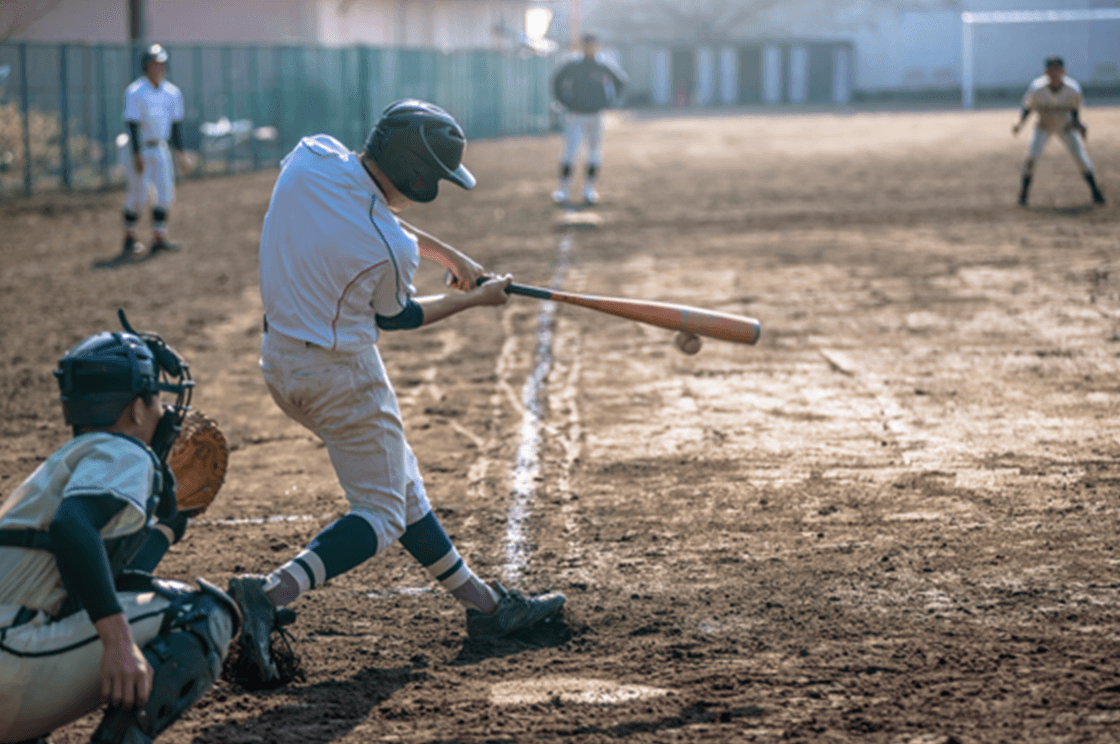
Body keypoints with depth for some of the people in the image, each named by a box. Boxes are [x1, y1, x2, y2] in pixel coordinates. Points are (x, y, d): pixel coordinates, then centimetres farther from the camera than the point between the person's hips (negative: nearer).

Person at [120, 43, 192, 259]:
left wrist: (181, 154, 9)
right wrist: (137, 156, -22)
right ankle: (129, 238, 11)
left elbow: (176, 124, 11)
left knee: (165, 192, 0)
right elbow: (133, 125, -17)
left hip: (161, 148, 6)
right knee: (138, 195, -4)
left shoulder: (172, 93, 6)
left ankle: (159, 238, 6)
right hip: (139, 148, -6)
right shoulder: (135, 92, -13)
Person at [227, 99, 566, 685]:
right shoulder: (392, 250, -26)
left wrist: (446, 254, 11)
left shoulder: (312, 157, -9)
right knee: (382, 514, 2)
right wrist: (473, 299, 10)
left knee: (397, 480, 19)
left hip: (279, 359, 9)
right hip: (341, 376, -9)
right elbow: (393, 317, -5)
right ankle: (270, 594, -16)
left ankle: (483, 603, 30)